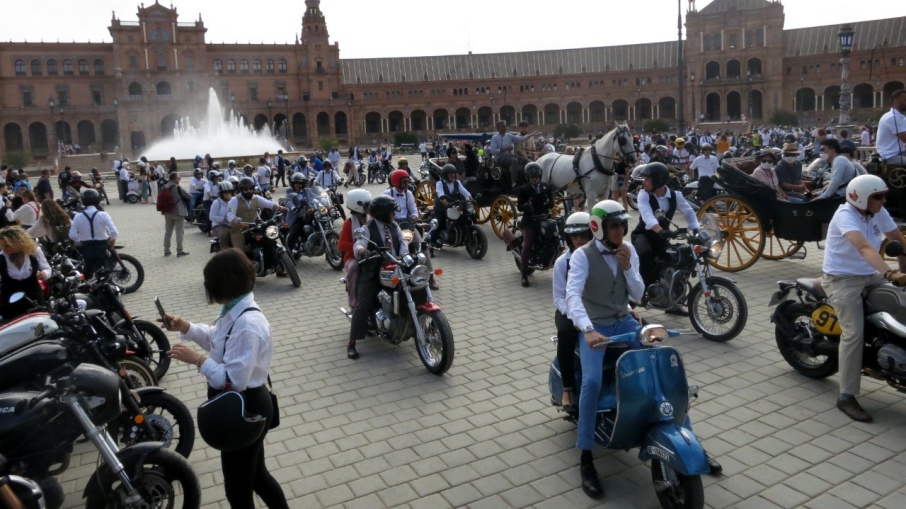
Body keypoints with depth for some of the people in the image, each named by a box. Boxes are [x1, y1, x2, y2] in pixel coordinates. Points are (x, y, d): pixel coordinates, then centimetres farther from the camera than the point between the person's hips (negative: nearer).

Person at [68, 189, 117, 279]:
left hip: (86, 248, 2)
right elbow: (114, 232, -17)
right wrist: (111, 243, 1)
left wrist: (80, 243, 8)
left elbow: (72, 235, -9)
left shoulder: (78, 216, -4)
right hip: (101, 248, -2)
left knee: (87, 273, 17)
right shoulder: (103, 215, -11)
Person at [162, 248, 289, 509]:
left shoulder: (248, 325, -31)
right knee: (255, 474, 26)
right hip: (242, 407, 10)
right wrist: (186, 327, 7)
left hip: (245, 411, -10)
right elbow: (217, 338, 19)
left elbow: (233, 380, -31)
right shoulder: (235, 311, 0)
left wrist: (197, 359, -25)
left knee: (237, 486, 12)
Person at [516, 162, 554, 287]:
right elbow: (519, 206, -1)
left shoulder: (546, 186, 10)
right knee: (527, 246, -13)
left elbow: (552, 204, 7)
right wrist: (525, 206, -23)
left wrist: (547, 202, -16)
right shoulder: (523, 189, 3)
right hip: (530, 220, -3)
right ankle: (524, 275, -10)